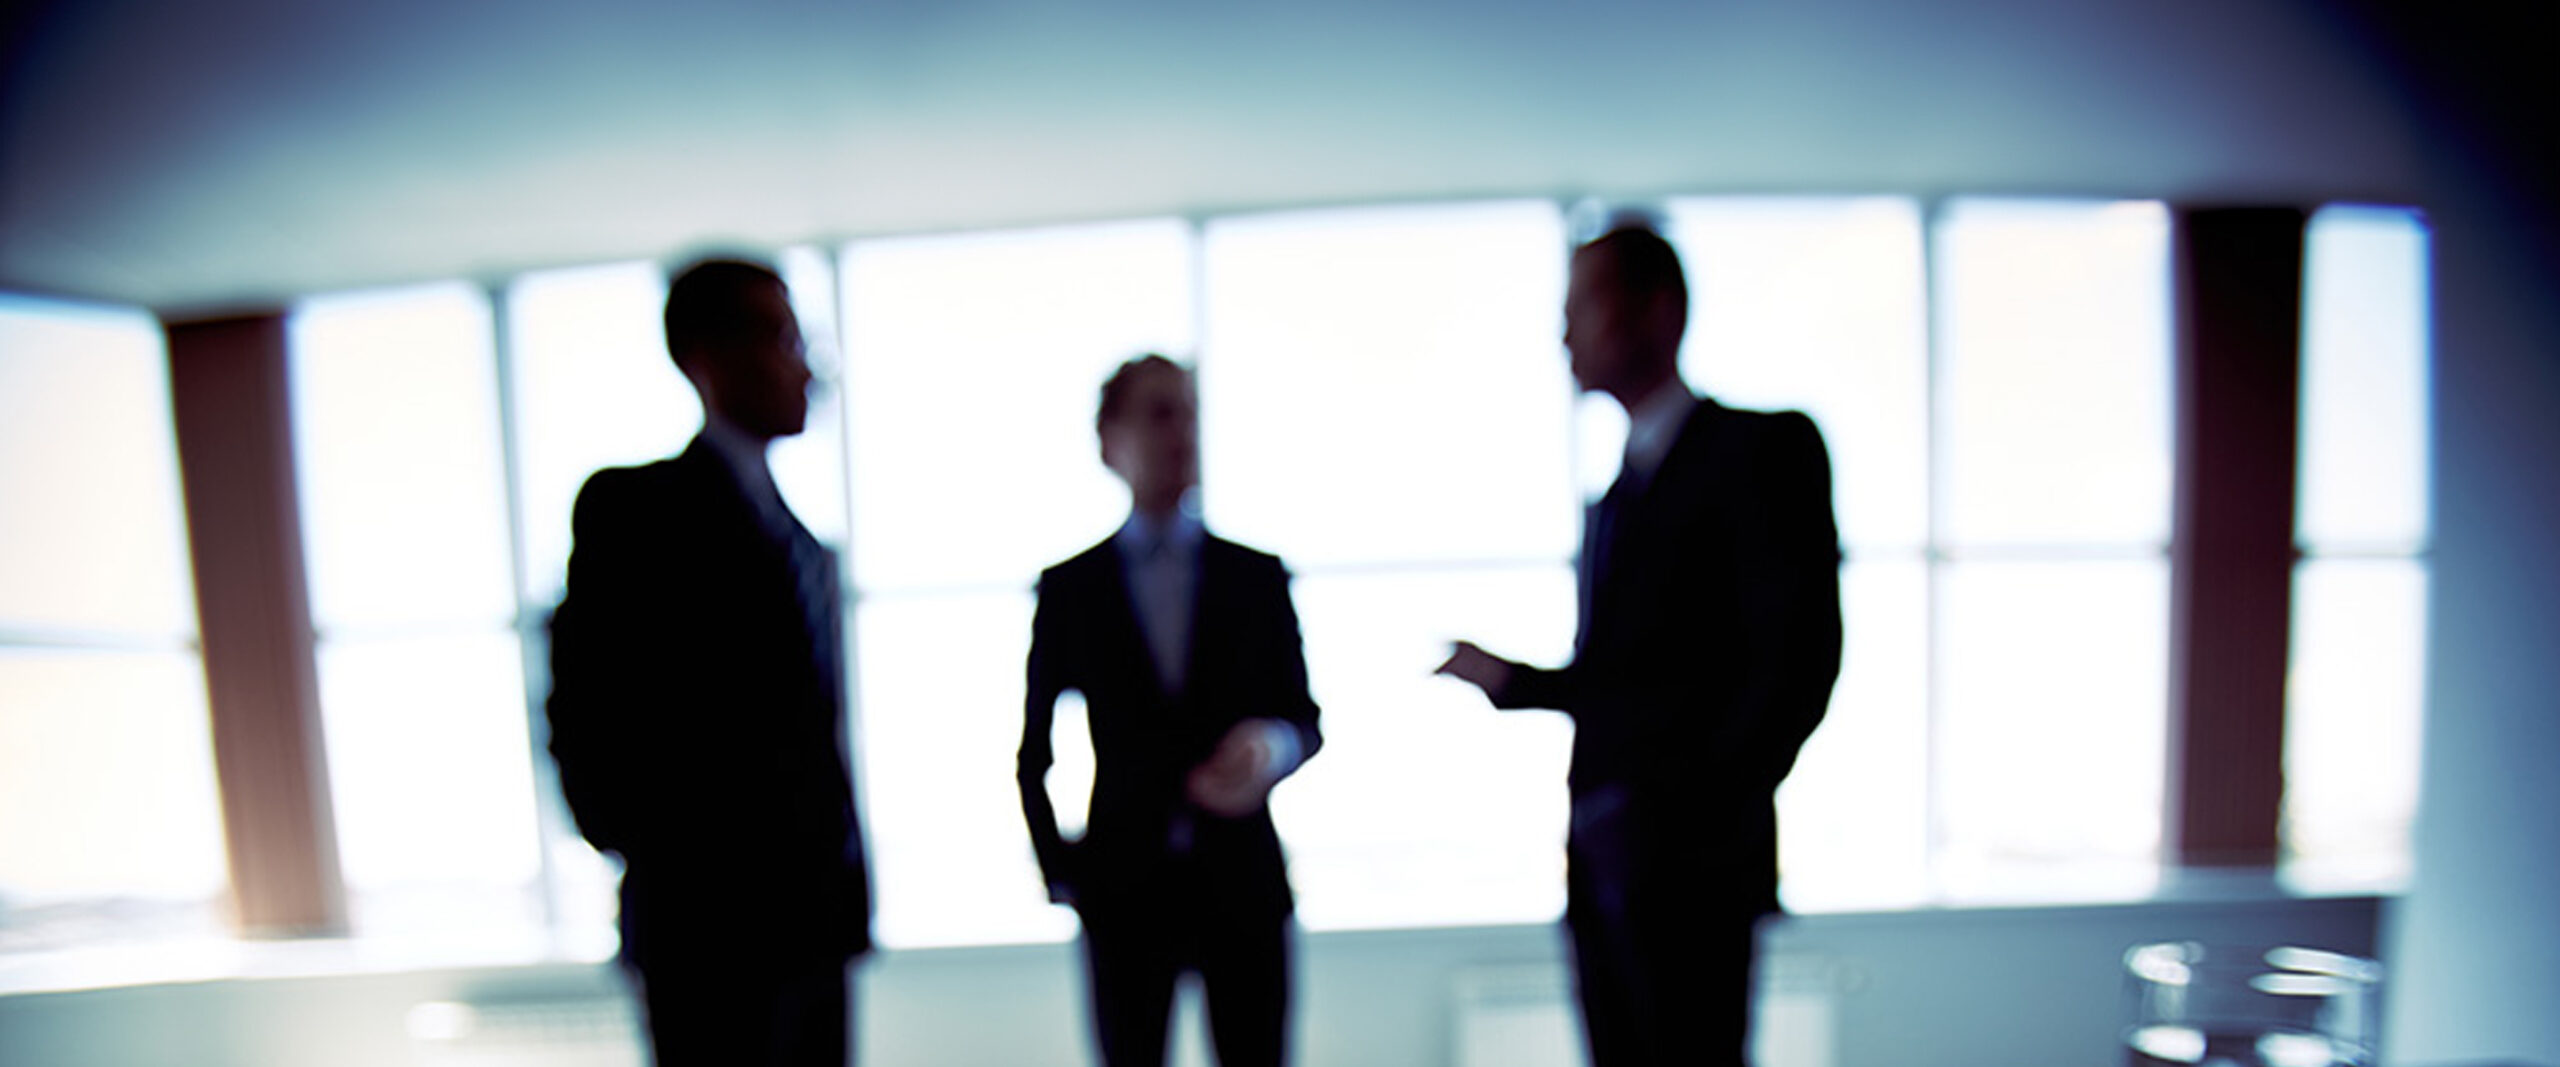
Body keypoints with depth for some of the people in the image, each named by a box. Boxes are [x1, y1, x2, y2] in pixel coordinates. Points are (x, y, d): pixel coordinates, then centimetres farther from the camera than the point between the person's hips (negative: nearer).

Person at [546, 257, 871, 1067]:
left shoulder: (800, 540, 17)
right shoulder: (635, 506, -7)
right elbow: (583, 708, -13)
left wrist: (844, 873, 12)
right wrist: (651, 850, -9)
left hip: (814, 925, 7)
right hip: (716, 932, -7)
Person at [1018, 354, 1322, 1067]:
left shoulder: (1257, 577, 7)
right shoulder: (1068, 588, 4)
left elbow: (1302, 715, 7)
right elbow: (1034, 753, 9)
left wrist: (1272, 749, -15)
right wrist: (1060, 872, 3)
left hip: (1241, 881, 1)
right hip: (1124, 888, -1)